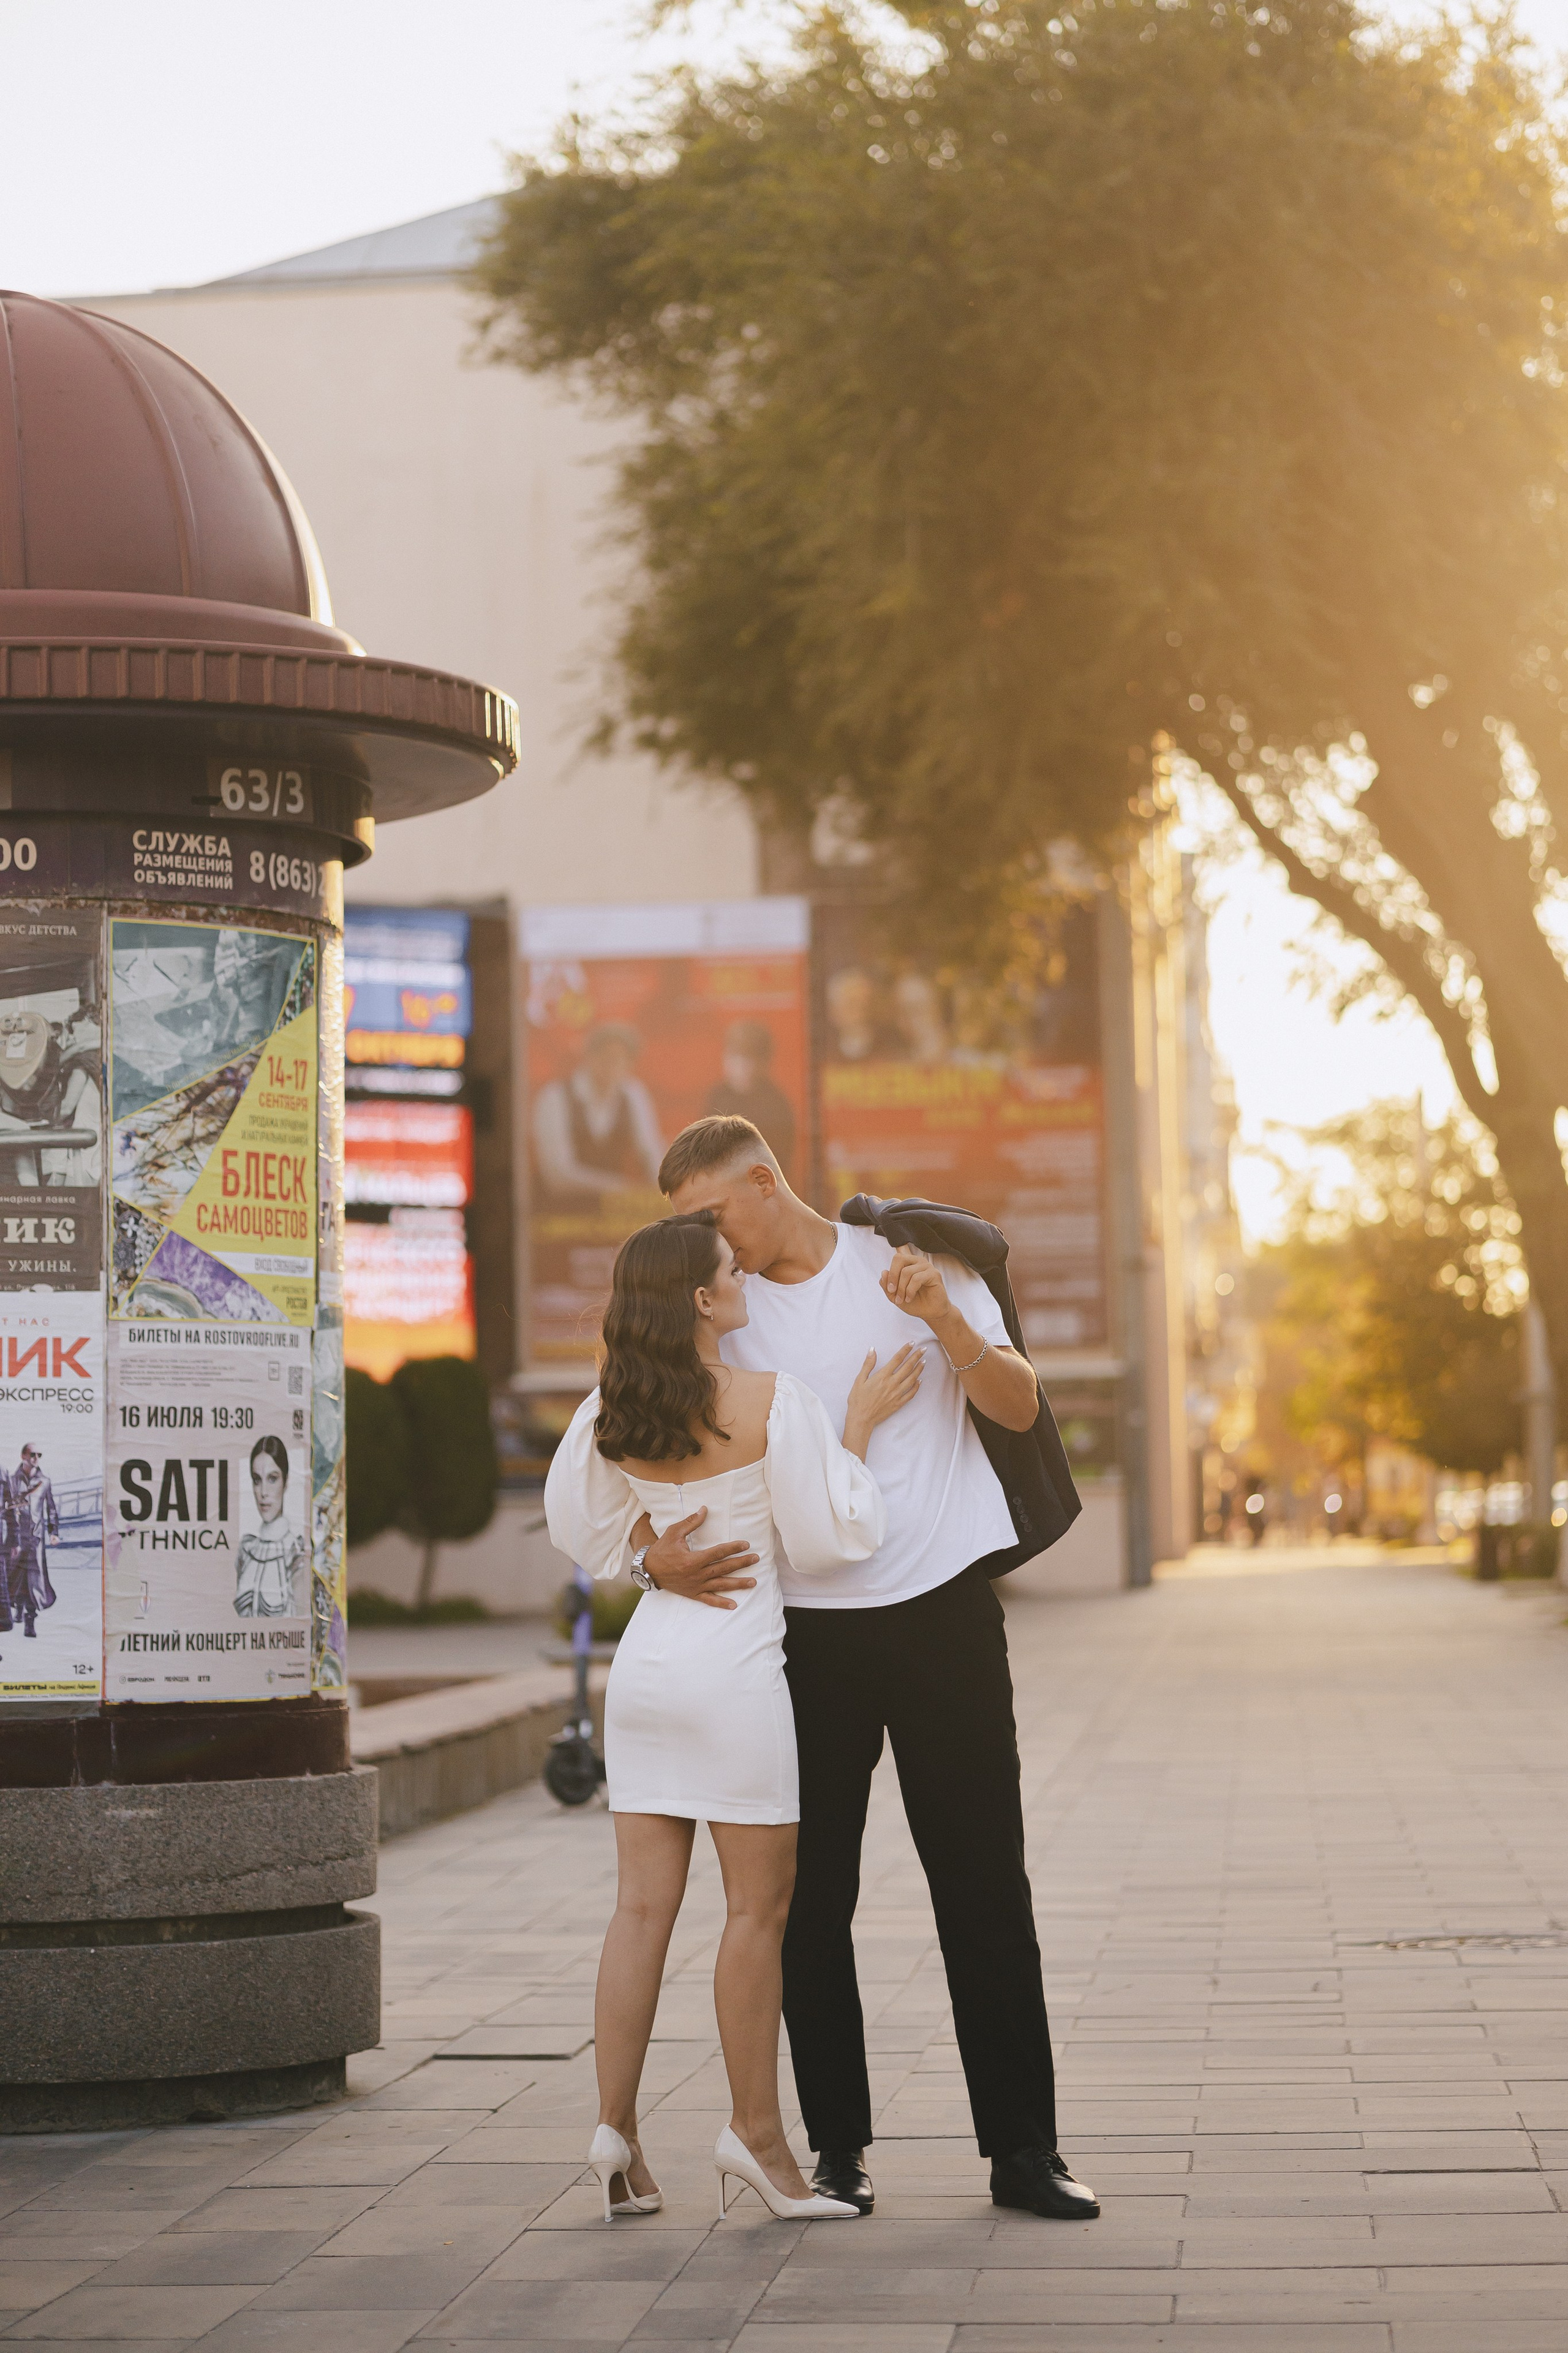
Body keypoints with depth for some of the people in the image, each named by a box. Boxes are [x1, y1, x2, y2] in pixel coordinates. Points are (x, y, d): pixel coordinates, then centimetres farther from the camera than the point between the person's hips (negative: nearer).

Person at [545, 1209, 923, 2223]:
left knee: (644, 1905, 7)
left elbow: (575, 1521, 15)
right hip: (734, 1662, -6)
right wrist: (859, 1424, -2)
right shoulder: (773, 1400, -14)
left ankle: (616, 2130, 6)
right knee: (759, 1904, 3)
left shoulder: (611, 1412, 3)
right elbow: (828, 1540, -9)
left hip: (645, 1660, 6)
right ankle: (756, 2131, 8)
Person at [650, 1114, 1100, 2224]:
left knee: (984, 1884, -1)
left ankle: (1024, 2148, 5)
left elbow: (1019, 1407, -3)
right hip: (804, 1626, 2)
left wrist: (942, 1318, -20)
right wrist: (658, 1549, -14)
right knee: (810, 1893, 2)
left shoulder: (914, 1263, 3)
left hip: (943, 1604, -2)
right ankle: (838, 2145, 12)